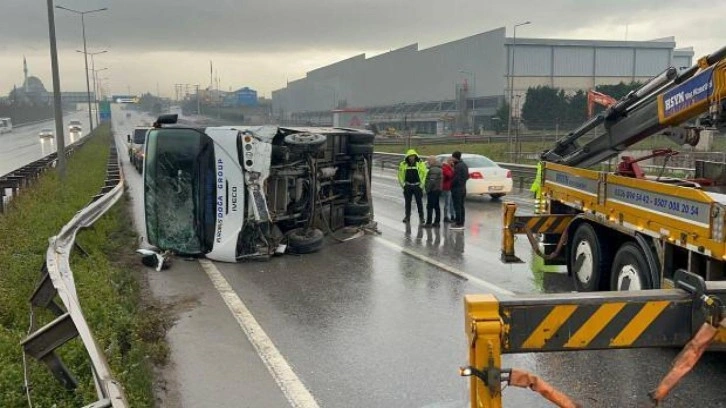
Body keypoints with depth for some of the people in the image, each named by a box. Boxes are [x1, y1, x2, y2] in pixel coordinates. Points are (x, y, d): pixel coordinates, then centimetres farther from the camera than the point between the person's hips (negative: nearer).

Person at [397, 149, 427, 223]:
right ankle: (407, 216, 20)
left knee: (419, 202, 3)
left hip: (417, 186, -2)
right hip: (408, 186, 3)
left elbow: (425, 174, -5)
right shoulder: (403, 164, 3)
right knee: (407, 202, 10)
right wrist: (403, 184, 2)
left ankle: (421, 217, 13)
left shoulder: (420, 164, -5)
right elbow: (400, 175, 10)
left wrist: (422, 184, -8)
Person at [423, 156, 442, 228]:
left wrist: (428, 189, -17)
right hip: (438, 190, 10)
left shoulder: (433, 169, -17)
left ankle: (428, 223, -7)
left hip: (432, 190, -10)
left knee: (430, 207, -7)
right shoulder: (439, 169, 16)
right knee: (436, 206, 13)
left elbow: (432, 181, -24)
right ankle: (437, 222, 16)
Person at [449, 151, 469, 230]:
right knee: (461, 206, 13)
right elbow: (467, 176, 18)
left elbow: (456, 178, -22)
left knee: (457, 207, -5)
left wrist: (451, 184, -7)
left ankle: (458, 224, -5)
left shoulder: (458, 166, -19)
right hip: (463, 188, 10)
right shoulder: (464, 165, 12)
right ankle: (461, 223, 17)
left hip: (457, 189, -10)